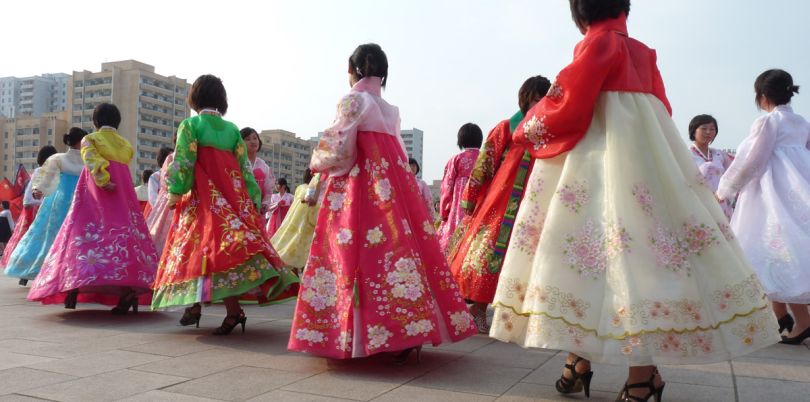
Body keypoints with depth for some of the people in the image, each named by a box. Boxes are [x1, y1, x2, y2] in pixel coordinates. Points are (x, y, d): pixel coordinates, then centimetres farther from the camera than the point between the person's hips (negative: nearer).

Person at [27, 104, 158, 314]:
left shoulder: (89, 139, 7)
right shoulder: (126, 145, 19)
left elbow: (92, 161, -13)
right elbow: (123, 170, 12)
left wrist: (103, 181, -23)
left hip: (95, 194, -2)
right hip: (123, 195, 3)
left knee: (87, 234, 1)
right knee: (124, 233, -2)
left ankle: (73, 290, -2)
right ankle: (130, 289, -20)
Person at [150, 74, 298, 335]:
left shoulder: (190, 125, 0)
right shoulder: (232, 129, 10)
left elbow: (182, 162, -7)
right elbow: (244, 168, 10)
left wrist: (174, 192, 0)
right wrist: (253, 201, 13)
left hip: (203, 199, -3)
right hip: (234, 198, 3)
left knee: (196, 246, 7)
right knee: (230, 245, 1)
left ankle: (194, 305, 9)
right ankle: (233, 310, -4)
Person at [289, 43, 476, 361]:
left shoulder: (352, 101, -2)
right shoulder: (391, 110, 18)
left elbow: (339, 149, -9)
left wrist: (318, 163, 10)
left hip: (359, 187, -6)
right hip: (392, 184, 7)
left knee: (365, 254, -6)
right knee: (396, 247, 4)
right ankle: (412, 330, 4)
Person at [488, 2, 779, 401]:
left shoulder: (598, 44, -3)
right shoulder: (642, 52, 18)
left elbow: (567, 103, -9)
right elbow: (660, 107, 21)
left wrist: (526, 130, 6)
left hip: (602, 154, -7)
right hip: (645, 146, 7)